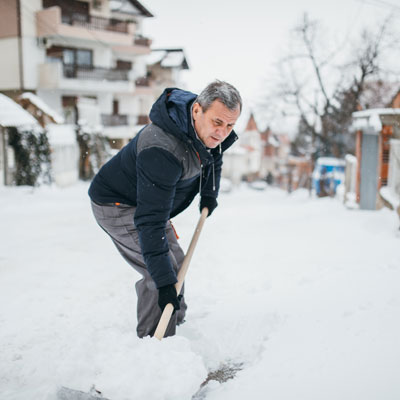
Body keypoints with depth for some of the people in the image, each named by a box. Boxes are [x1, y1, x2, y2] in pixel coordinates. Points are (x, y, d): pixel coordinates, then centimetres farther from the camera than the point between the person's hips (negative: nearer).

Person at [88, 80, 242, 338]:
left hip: (148, 201, 9)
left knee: (175, 265, 16)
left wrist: (209, 194, 10)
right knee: (161, 274, -17)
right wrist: (164, 281, -41)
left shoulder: (209, 130, -12)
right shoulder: (162, 152, -40)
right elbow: (150, 221, -41)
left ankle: (175, 321, 35)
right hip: (117, 204, -9)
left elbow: (214, 157, 16)